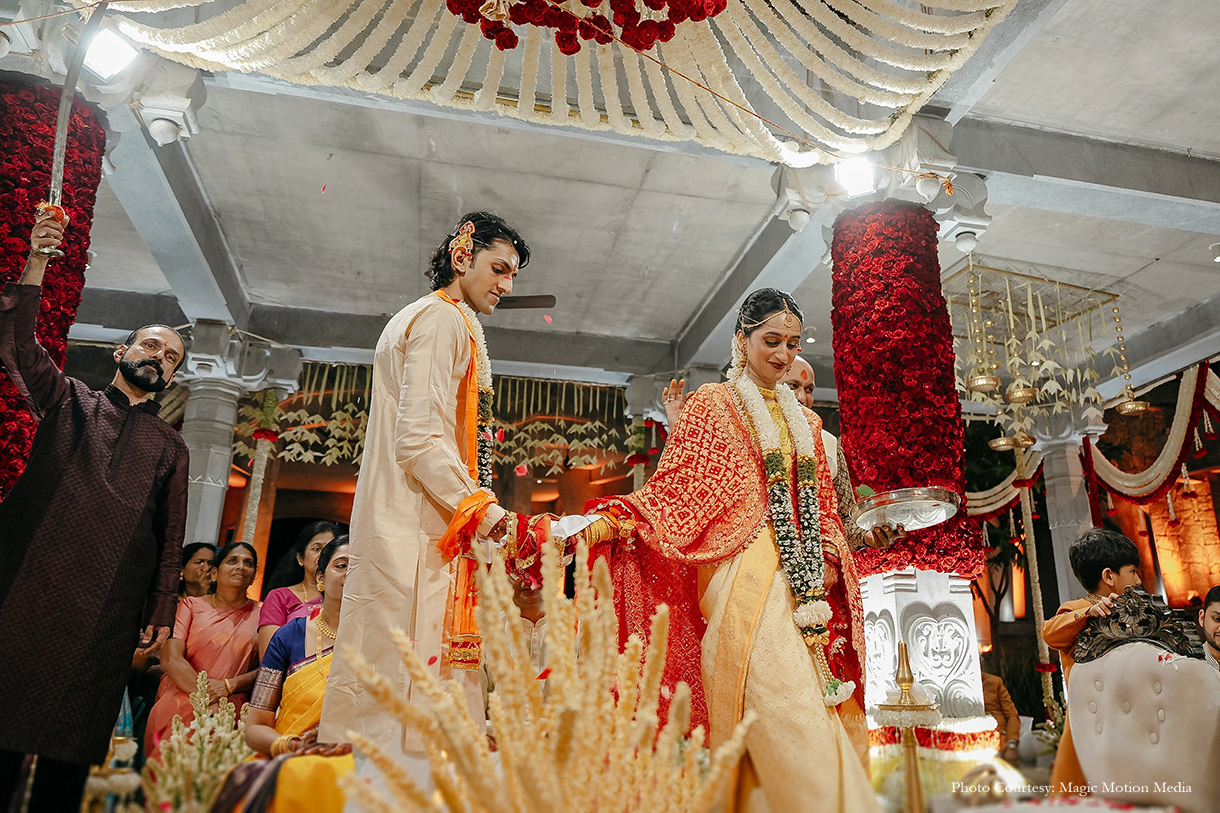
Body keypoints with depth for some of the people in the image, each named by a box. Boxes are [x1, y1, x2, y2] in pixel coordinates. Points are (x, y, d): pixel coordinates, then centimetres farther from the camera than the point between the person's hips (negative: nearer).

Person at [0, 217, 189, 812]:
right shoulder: (68, 400, 17)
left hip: (109, 606, 1)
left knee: (72, 743, 0)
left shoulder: (170, 447, 17)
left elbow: (171, 539, 12)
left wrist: (161, 615, 3)